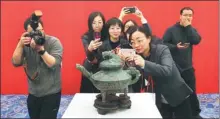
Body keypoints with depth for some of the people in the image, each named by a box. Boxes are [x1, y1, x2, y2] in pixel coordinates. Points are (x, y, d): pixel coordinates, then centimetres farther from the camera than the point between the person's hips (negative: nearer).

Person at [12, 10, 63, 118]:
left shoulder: (54, 42, -14)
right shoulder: (26, 44, -2)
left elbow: (54, 64, -24)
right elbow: (16, 63, -8)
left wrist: (40, 49, -34)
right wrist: (20, 44, -21)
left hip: (51, 94, -4)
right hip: (33, 93, 4)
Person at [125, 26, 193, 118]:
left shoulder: (162, 49, -16)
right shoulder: (137, 57, -6)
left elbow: (167, 71, -34)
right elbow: (137, 88, -8)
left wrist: (144, 64, -46)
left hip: (178, 96, -3)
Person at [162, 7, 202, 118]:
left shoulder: (192, 29, 8)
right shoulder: (171, 29, -4)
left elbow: (196, 40, -12)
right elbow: (163, 44, -10)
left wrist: (188, 26, -13)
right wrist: (175, 47, -23)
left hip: (188, 67, 3)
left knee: (192, 92, 10)